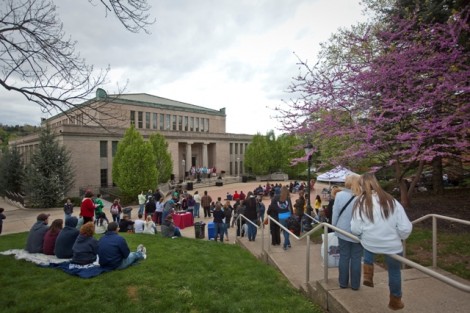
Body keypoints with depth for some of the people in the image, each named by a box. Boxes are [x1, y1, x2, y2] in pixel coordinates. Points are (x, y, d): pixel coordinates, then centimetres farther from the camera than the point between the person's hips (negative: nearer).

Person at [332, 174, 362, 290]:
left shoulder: (340, 195, -10)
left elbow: (335, 213, -4)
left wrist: (334, 227, 9)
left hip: (343, 231, 1)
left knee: (344, 257, 12)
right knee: (356, 258, 11)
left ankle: (343, 282, 22)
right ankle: (355, 284, 21)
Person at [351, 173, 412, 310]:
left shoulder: (360, 203, -13)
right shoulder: (391, 201, -12)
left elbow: (355, 229, -12)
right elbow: (406, 228, -12)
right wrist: (400, 237, 9)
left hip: (369, 244, 0)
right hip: (392, 245, 0)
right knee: (394, 272, 24)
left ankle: (368, 274, 26)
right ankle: (395, 301, 43)